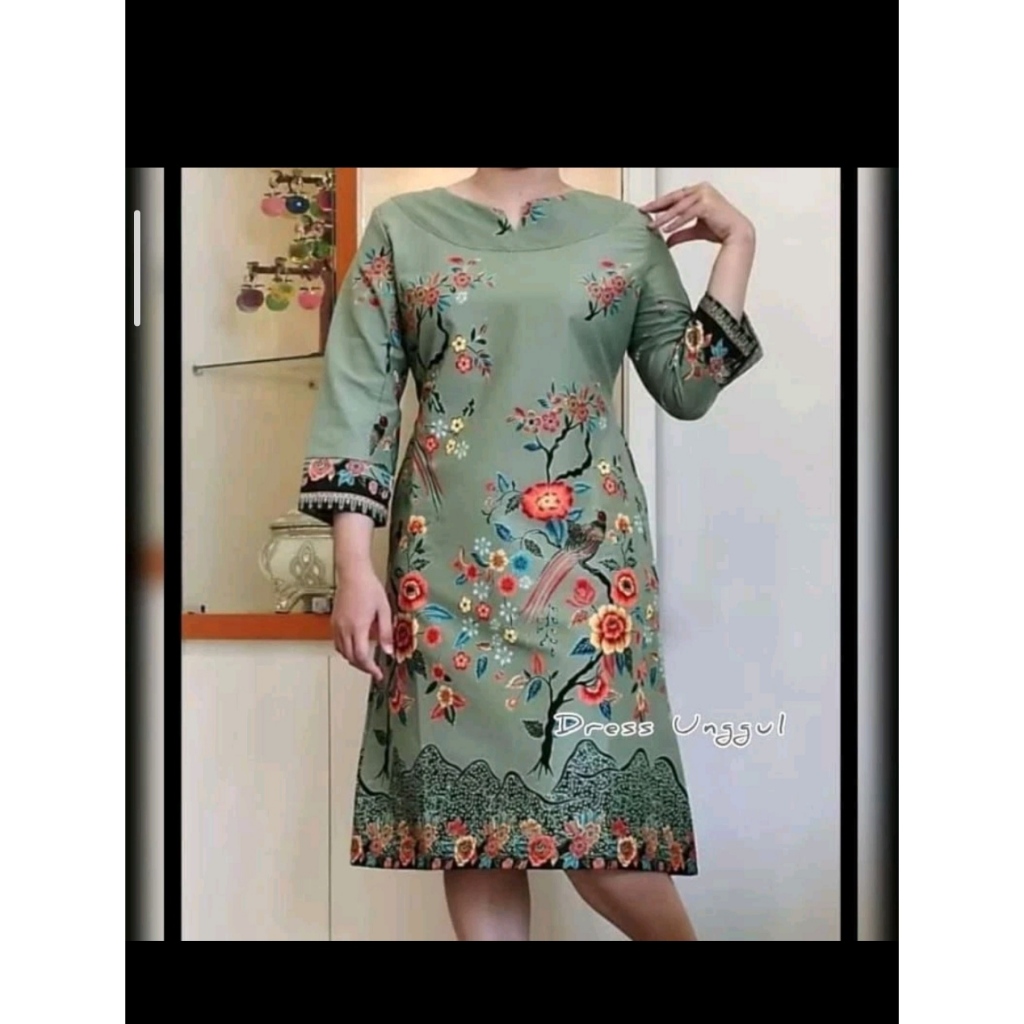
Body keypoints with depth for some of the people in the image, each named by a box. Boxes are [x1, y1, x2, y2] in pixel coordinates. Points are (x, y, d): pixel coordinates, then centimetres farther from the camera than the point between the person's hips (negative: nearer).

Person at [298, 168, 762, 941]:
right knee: (466, 808, 1)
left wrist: (736, 243, 3)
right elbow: (358, 398, 3)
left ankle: (680, 933, 20)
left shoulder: (628, 233, 10)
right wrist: (354, 566, -5)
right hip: (449, 557, 1)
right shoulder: (403, 227, 8)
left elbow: (687, 386, 7)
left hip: (586, 550, 0)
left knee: (595, 812, -7)